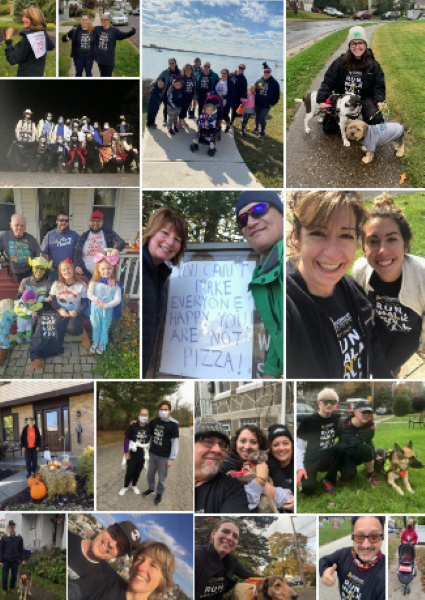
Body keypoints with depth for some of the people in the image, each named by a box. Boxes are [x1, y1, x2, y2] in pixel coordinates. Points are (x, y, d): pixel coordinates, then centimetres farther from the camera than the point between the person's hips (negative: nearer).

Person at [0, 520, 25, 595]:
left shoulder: (19, 537, 2)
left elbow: (21, 550, 7)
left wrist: (23, 559, 1)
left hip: (15, 561, 2)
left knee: (14, 576, 7)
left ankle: (12, 588, 26)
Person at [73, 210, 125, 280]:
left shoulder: (109, 234, 5)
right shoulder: (84, 236, 13)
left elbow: (121, 242, -9)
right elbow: (77, 252, 9)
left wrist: (116, 249, -34)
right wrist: (77, 265, -8)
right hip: (86, 274, 2)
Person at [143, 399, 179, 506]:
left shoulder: (173, 425, -13)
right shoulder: (155, 421, 1)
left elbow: (175, 443, -11)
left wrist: (171, 459, -13)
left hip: (164, 456, -4)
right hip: (152, 453, 4)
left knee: (161, 477, 7)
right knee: (150, 473, 18)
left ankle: (159, 494, 28)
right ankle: (151, 489, 41)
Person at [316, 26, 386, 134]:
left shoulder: (373, 65, -3)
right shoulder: (340, 63, -6)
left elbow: (379, 86, -1)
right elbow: (328, 81, -6)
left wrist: (379, 101, -20)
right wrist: (322, 100, -20)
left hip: (365, 98, 0)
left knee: (376, 120, -26)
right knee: (328, 128, -8)